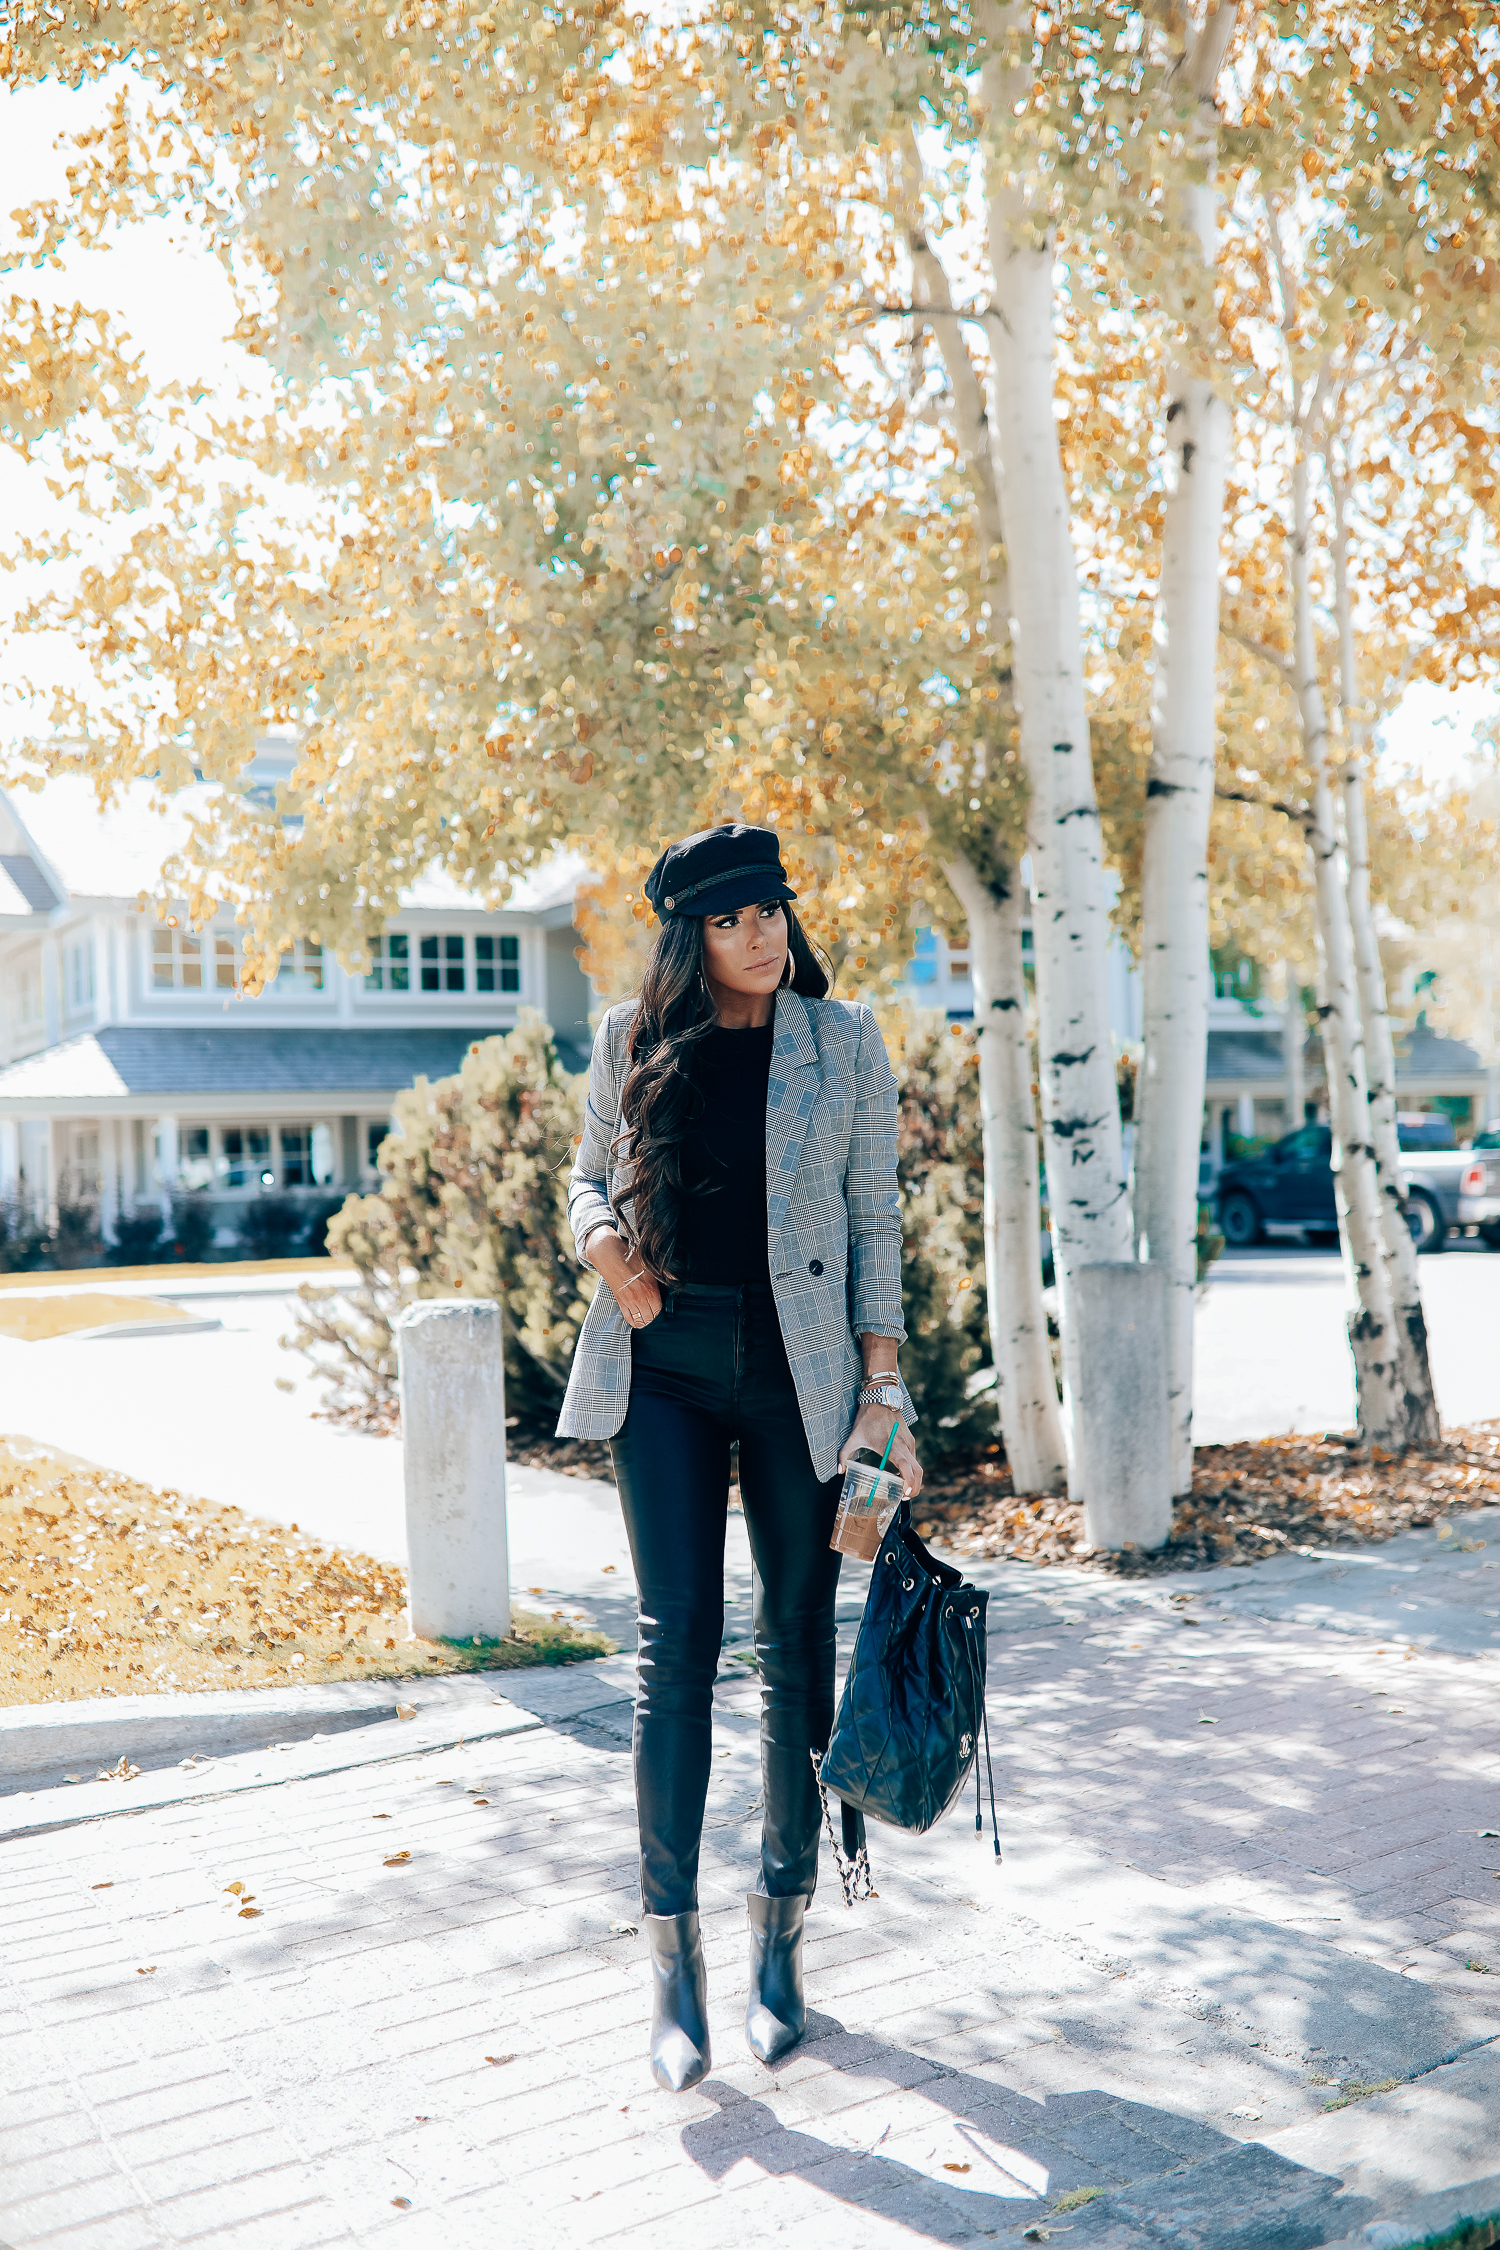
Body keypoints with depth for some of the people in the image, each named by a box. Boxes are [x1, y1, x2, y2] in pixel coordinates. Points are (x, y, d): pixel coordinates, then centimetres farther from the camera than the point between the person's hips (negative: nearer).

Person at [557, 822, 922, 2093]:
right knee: (677, 1645, -4)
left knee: (798, 1646, 7)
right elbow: (589, 1176, 17)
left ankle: (782, 1936, 22)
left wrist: (884, 1387, -3)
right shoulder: (636, 1039, 6)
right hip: (666, 1365, 0)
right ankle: (674, 1954, 5)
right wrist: (605, 1244, -7)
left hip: (798, 1371, 0)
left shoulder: (844, 1043, 3)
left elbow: (876, 1219, 3)